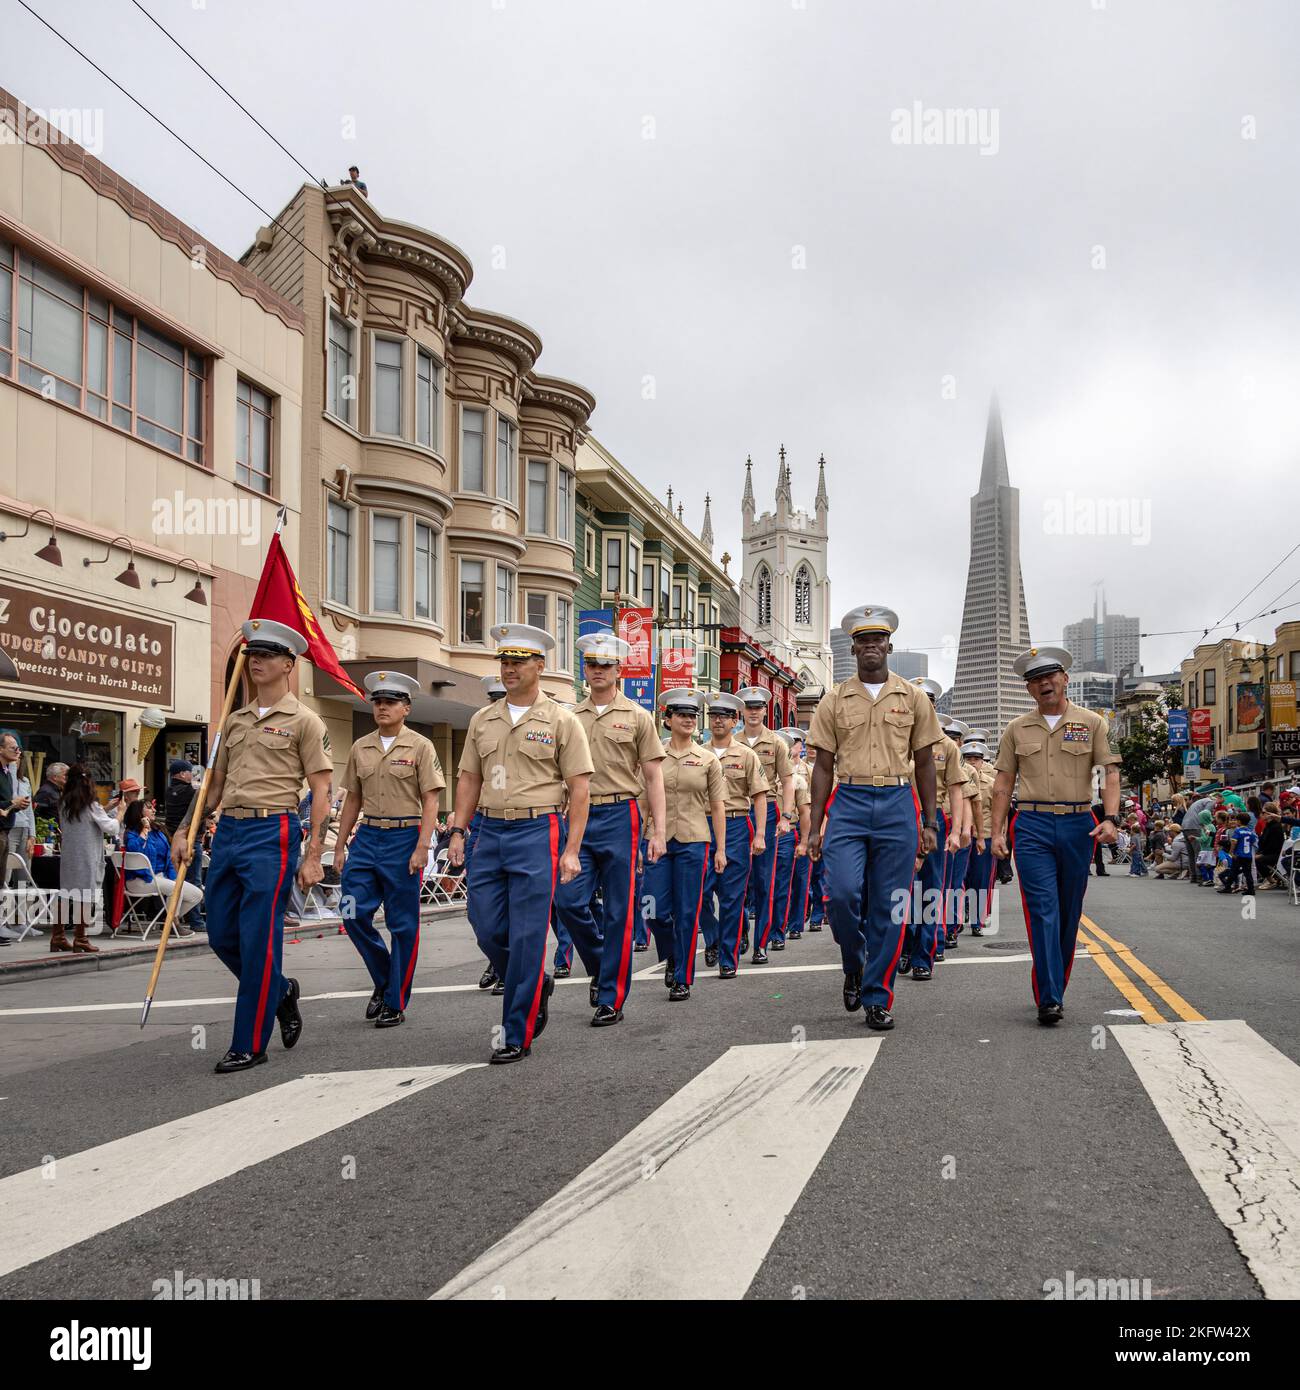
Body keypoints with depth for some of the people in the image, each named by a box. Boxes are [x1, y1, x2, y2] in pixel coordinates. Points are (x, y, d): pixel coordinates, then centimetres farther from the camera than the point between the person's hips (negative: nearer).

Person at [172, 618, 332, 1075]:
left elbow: (321, 792, -6)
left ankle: (250, 1045, 7)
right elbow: (215, 783, 22)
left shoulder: (304, 721, -3)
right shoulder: (235, 721, 16)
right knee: (221, 936, 10)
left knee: (257, 940, -5)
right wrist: (183, 831, 13)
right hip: (227, 832, 7)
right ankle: (280, 991, 34)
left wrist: (313, 857, -12)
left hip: (271, 833, -7)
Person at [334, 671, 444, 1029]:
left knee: (402, 925, 2)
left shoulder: (420, 746, -4)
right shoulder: (360, 748, 10)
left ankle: (395, 1004, 13)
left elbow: (430, 802, -7)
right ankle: (383, 979, 23)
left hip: (405, 838, -4)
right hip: (367, 837, 5)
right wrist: (340, 845, 12)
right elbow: (352, 800, 16)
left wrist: (421, 847, -15)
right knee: (354, 916, -1)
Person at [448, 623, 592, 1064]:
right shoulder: (482, 720, 12)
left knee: (526, 937, -3)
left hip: (537, 831, -5)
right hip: (490, 832, 5)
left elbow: (578, 789, -5)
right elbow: (469, 780, 16)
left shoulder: (561, 721, -3)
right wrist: (458, 832, 6)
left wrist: (571, 851, -11)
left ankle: (517, 1036, 8)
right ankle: (536, 987, 34)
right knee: (488, 931, 7)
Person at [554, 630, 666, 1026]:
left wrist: (657, 832, -6)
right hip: (578, 817, 3)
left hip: (620, 818, -3)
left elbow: (653, 778, 1)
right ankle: (600, 966, 23)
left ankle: (611, 999, 11)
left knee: (618, 913, 1)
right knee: (568, 901, -5)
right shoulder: (571, 718, 11)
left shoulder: (637, 716, 3)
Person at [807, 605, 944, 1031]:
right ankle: (854, 965, 16)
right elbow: (824, 766, 8)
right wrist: (815, 827, 3)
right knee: (842, 893, -14)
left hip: (898, 804, 0)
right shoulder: (834, 700, 8)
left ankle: (876, 998, 12)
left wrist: (930, 823, 7)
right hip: (848, 804, 0)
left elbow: (924, 763, 11)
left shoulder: (913, 697, 8)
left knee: (888, 907, 1)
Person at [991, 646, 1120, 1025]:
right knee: (1043, 910, -10)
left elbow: (1110, 773, 2)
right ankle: (1050, 999, -10)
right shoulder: (1017, 728, 10)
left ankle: (1053, 987, 23)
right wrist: (997, 832, 4)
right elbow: (1003, 784, 10)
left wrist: (1110, 818, -13)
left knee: (1069, 912, 8)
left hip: (1078, 825, 1)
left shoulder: (1092, 723, 6)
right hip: (1032, 826, 0)